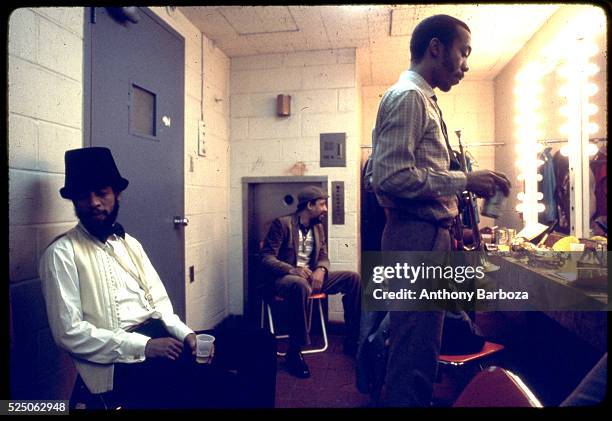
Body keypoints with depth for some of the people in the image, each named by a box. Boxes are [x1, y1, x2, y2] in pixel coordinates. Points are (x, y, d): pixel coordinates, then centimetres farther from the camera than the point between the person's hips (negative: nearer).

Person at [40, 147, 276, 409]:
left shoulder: (130, 244, 16)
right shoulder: (61, 254, -3)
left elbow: (158, 301, 12)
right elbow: (69, 333, -11)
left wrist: (186, 334, -6)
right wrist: (143, 346, -17)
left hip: (161, 337, 7)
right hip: (119, 360, -6)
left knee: (261, 343, -9)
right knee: (225, 388, -28)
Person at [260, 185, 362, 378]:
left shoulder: (318, 227, 13)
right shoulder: (282, 224, -9)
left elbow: (323, 256, 12)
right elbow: (267, 258, -14)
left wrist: (321, 270, -14)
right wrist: (293, 270, -32)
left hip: (310, 277, 7)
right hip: (282, 279, -7)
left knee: (353, 278, -8)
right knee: (301, 284, -42)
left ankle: (352, 340, 1)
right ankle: (294, 352, -28)